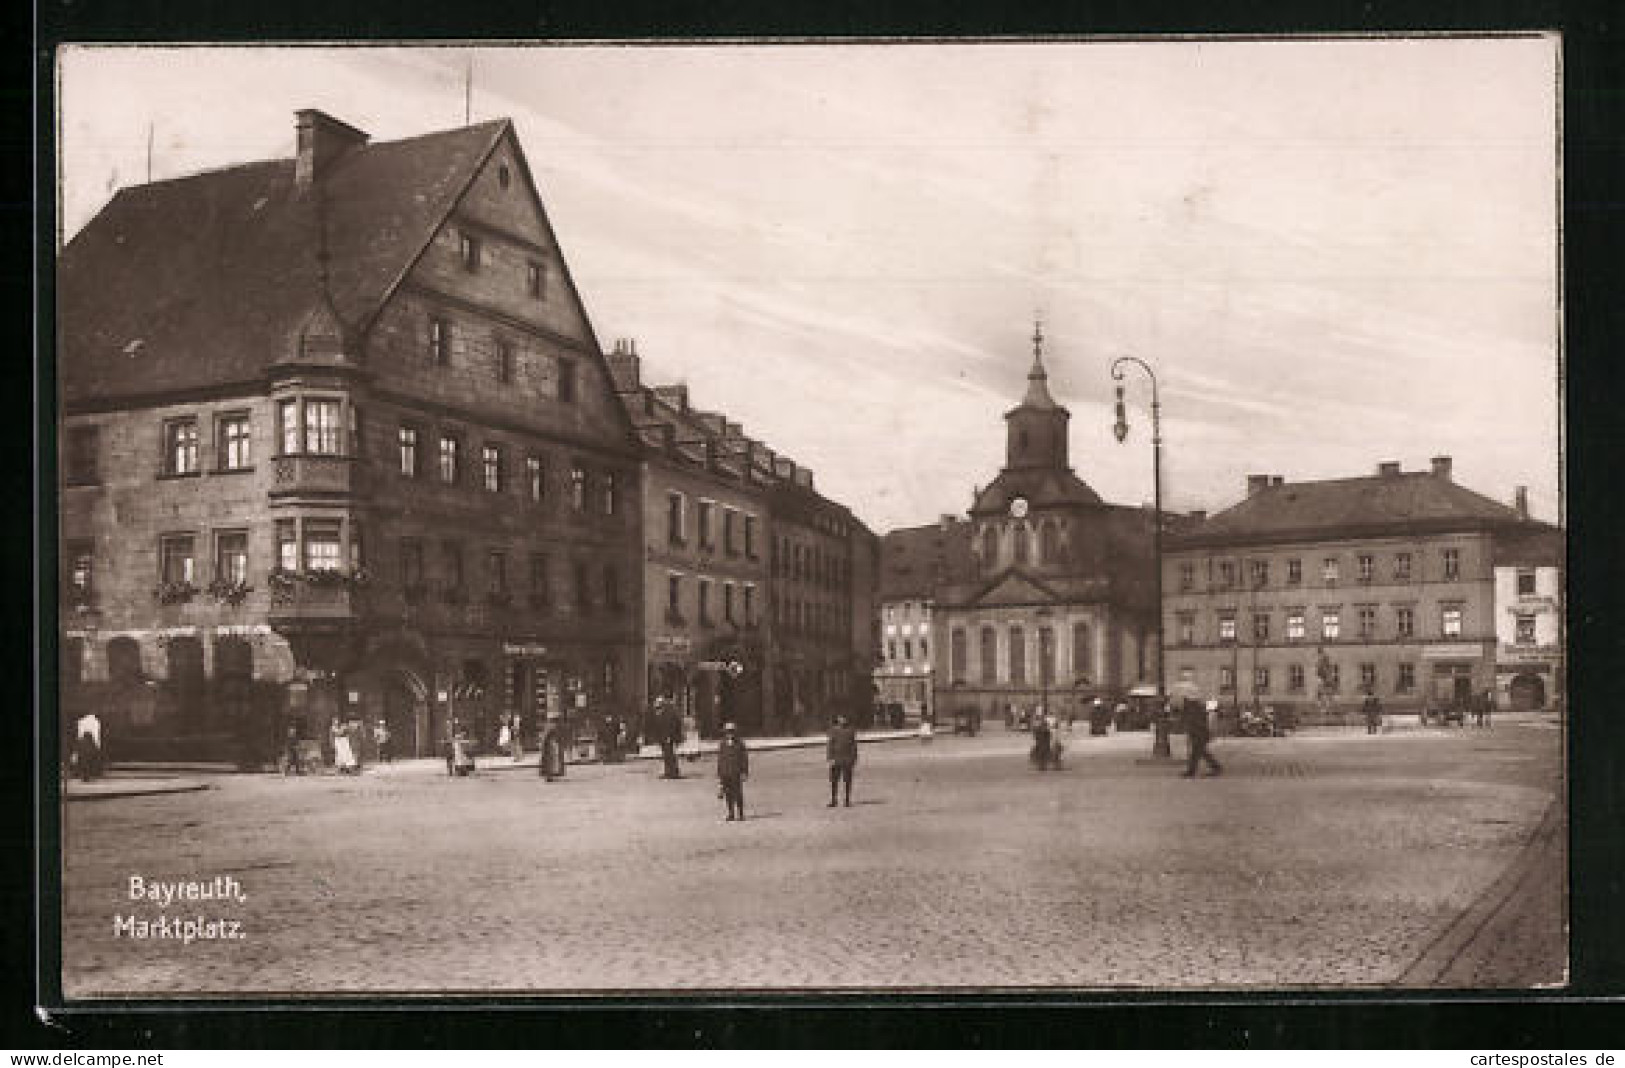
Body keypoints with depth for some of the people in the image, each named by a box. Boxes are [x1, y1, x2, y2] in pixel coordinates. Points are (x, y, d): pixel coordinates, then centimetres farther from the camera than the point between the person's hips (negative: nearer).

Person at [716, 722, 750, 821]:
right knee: (728, 795, 3)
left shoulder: (740, 745, 1)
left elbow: (745, 760, 0)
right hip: (725, 774, 3)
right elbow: (719, 761, 12)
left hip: (736, 774, -3)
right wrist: (719, 775, 9)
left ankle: (740, 814, 2)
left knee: (738, 795, -4)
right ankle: (731, 814, 9)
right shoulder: (722, 746, 10)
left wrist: (745, 773, -7)